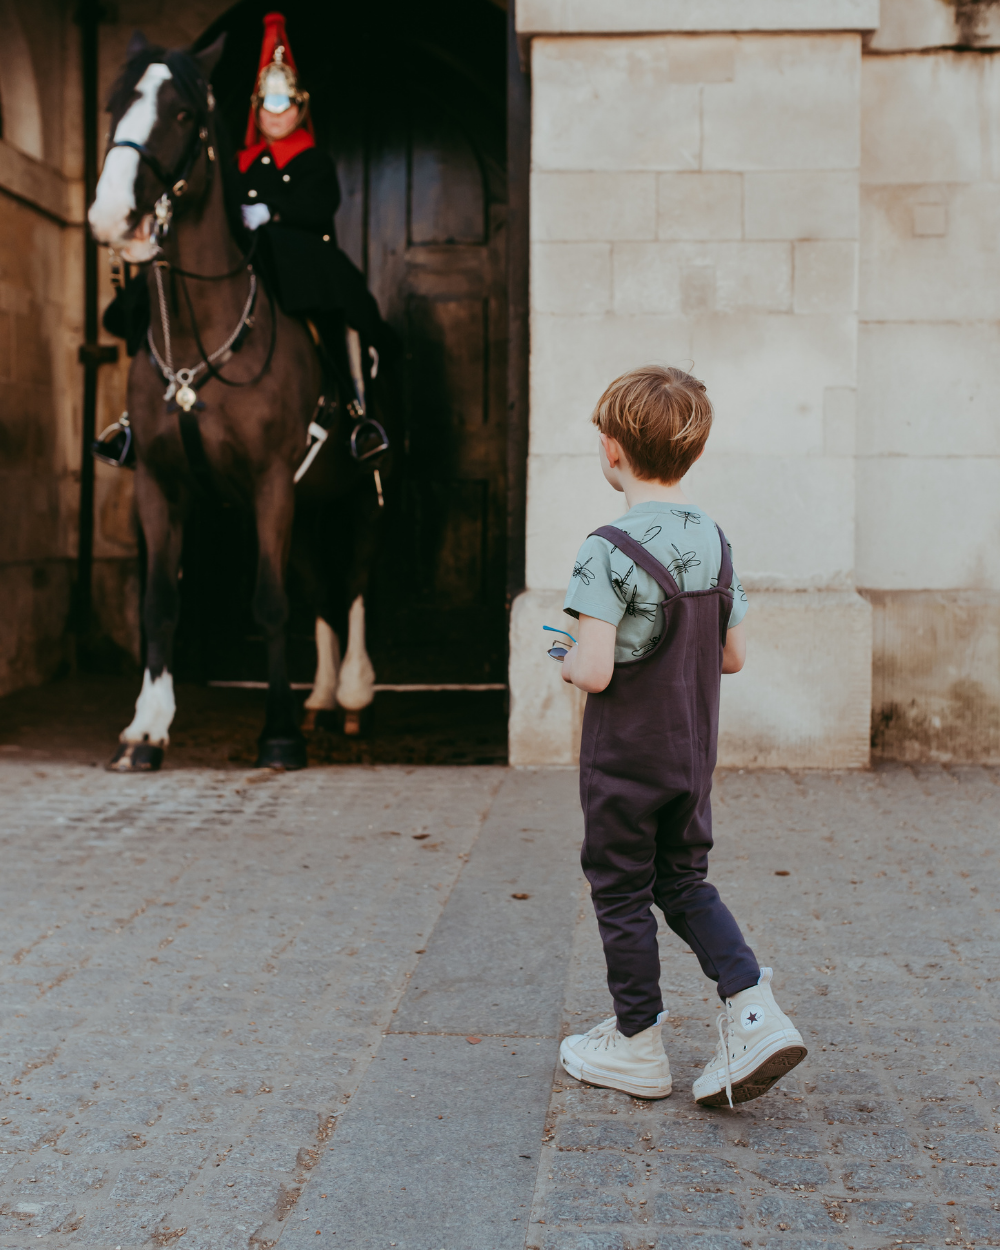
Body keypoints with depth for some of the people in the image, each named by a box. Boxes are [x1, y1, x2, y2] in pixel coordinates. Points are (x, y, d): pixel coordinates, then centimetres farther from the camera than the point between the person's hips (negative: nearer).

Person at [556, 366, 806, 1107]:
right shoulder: (713, 541, 2)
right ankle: (755, 1012, 8)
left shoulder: (610, 552, -20)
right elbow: (734, 656, 6)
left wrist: (566, 660, -3)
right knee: (685, 883, 20)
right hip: (694, 756, 6)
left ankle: (637, 1046, 20)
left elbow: (594, 672, -24)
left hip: (624, 762, -6)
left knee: (620, 892, 9)